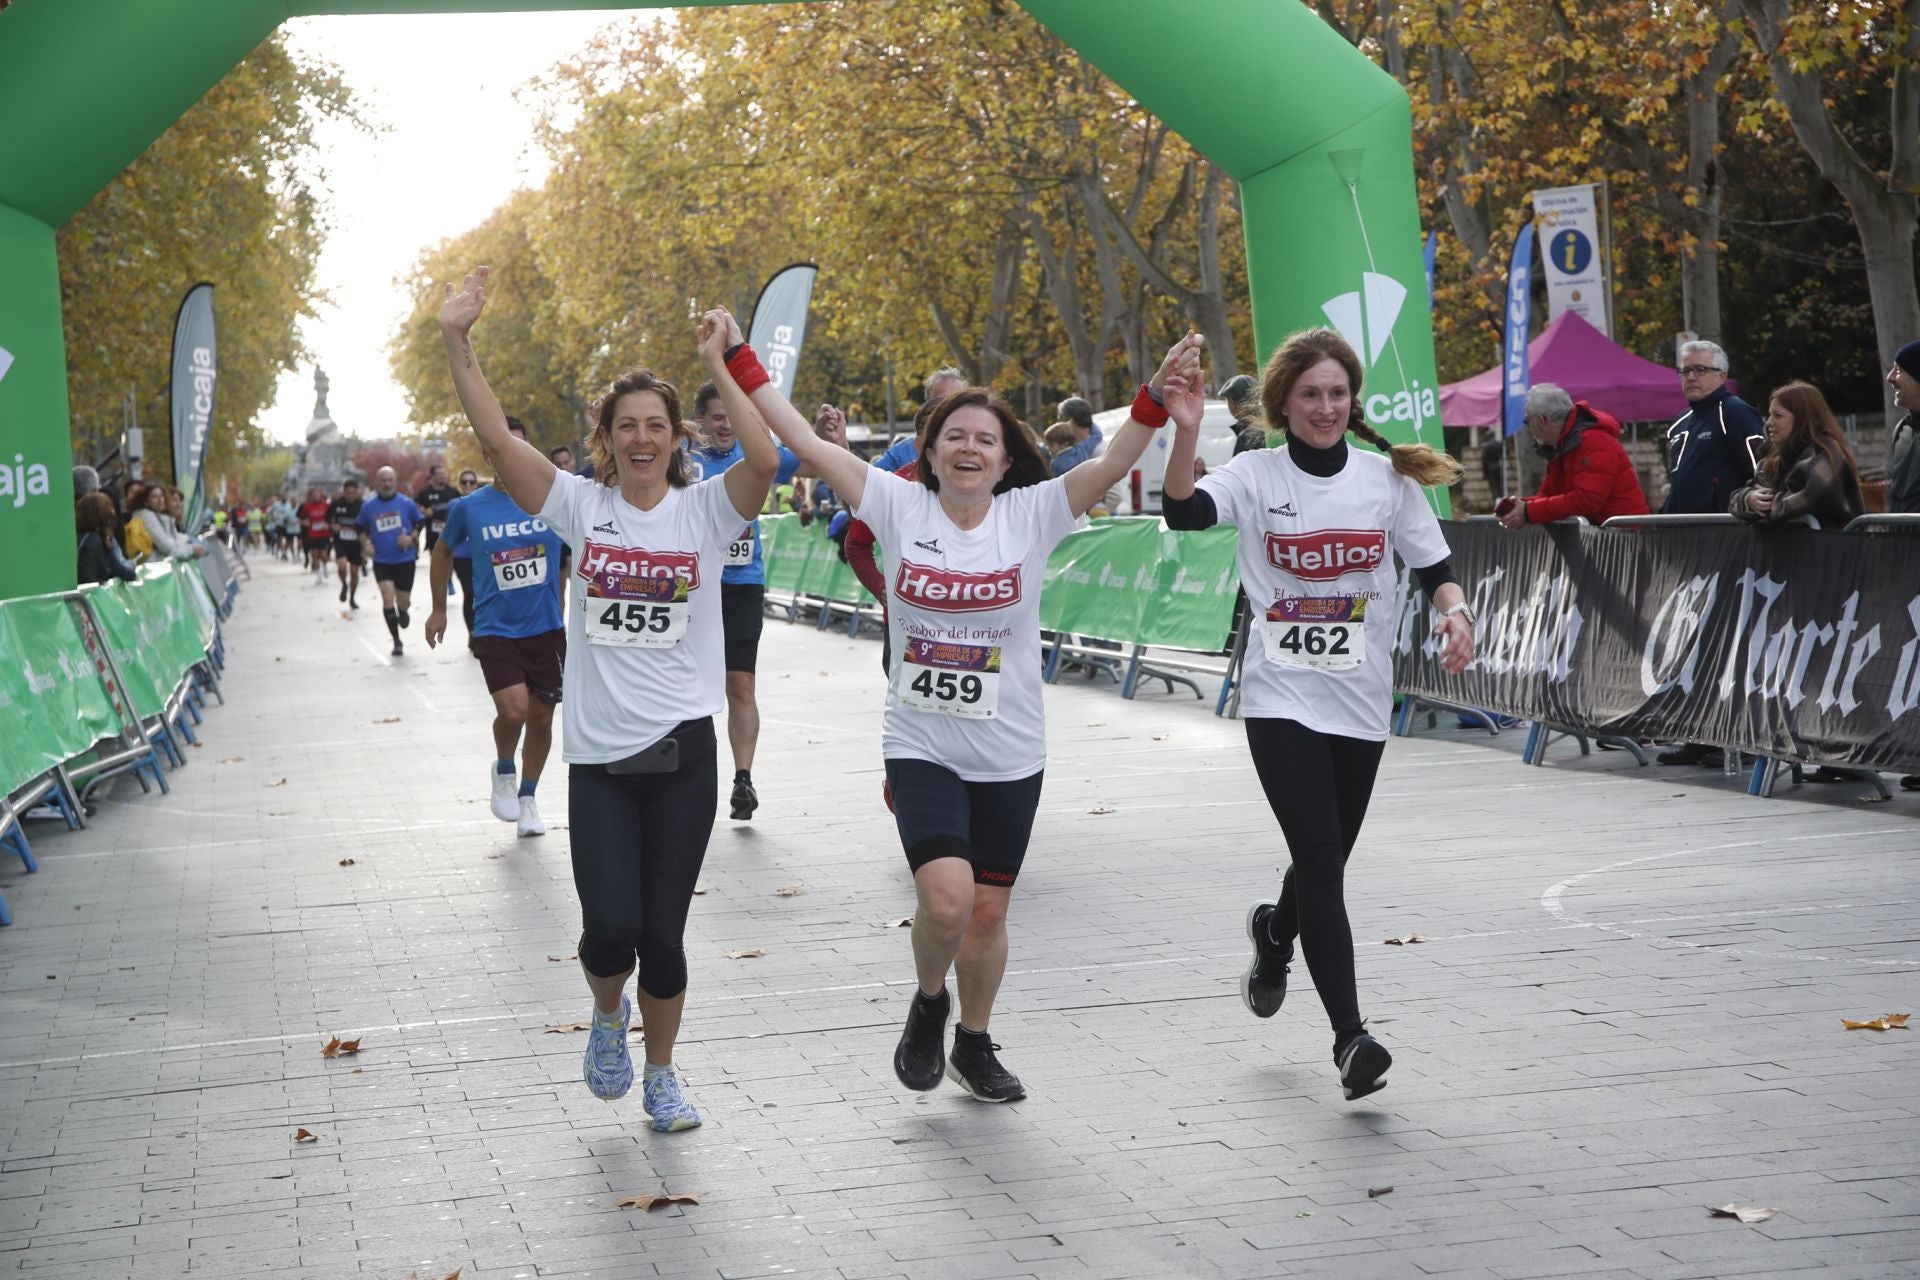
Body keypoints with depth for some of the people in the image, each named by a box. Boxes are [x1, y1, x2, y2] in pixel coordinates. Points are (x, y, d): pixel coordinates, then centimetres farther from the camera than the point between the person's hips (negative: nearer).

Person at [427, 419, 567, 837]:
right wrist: (439, 608, 19)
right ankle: (503, 770, 13)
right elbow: (443, 551, 15)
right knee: (513, 711, -19)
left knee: (541, 718, 8)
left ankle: (528, 798, 30)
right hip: (495, 629, -2)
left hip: (547, 629, 2)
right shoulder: (468, 508, -2)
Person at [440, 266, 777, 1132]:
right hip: (598, 752, 0)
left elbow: (763, 459, -19)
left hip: (681, 750, 0)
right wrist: (457, 342, -15)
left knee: (662, 933, 3)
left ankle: (661, 1074, 27)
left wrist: (722, 363, -20)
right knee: (611, 926, -9)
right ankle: (607, 1013, 26)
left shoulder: (705, 509, 1)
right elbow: (496, 438, -7)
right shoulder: (581, 505, 3)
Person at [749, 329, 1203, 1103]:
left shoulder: (1031, 515, -3)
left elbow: (1111, 466, -16)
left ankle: (974, 1045, 35)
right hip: (921, 747, -1)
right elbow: (805, 443, -6)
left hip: (1009, 755, 1)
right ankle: (928, 1003, 13)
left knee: (987, 913, 10)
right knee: (946, 899, -19)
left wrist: (1159, 399, -32)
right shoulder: (900, 506, -3)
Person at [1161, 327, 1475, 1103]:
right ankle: (1350, 1038, -12)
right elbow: (1184, 513, -23)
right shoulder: (1256, 477, -4)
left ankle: (1275, 931, 51)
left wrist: (1456, 612, -15)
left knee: (1325, 862, 16)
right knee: (1322, 865, -14)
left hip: (1361, 703, 3)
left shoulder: (1389, 478, 3)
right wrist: (1185, 428, -38)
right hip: (1282, 699, -3)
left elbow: (1436, 569, 7)